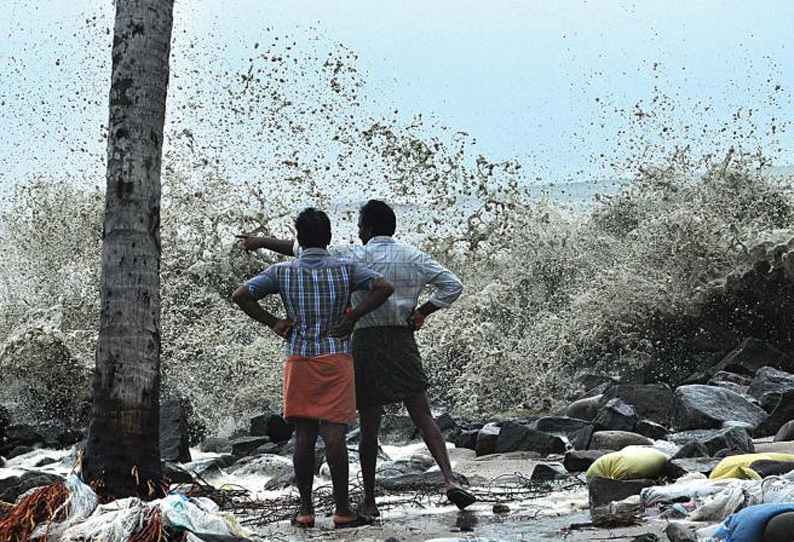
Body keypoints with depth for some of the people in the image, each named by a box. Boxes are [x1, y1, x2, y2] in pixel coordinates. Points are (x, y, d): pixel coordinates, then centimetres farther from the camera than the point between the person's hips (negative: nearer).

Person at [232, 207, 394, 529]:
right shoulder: (346, 269, 1)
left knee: (304, 435, 6)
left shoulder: (282, 272, 4)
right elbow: (384, 287, -9)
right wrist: (353, 317, -4)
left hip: (298, 360, 2)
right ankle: (342, 510, -5)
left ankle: (306, 509, 8)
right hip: (337, 358, -1)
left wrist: (272, 323, 5)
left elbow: (240, 295, 1)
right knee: (334, 433, -5)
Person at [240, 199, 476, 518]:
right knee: (423, 417, 0)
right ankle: (450, 481, -17)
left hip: (365, 342, -2)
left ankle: (369, 502, 11)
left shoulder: (356, 257, -1)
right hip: (402, 340, 2)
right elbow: (452, 286, 2)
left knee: (369, 427, 4)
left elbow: (304, 250, 2)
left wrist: (262, 242, 12)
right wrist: (420, 313, 5)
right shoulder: (414, 258, 8)